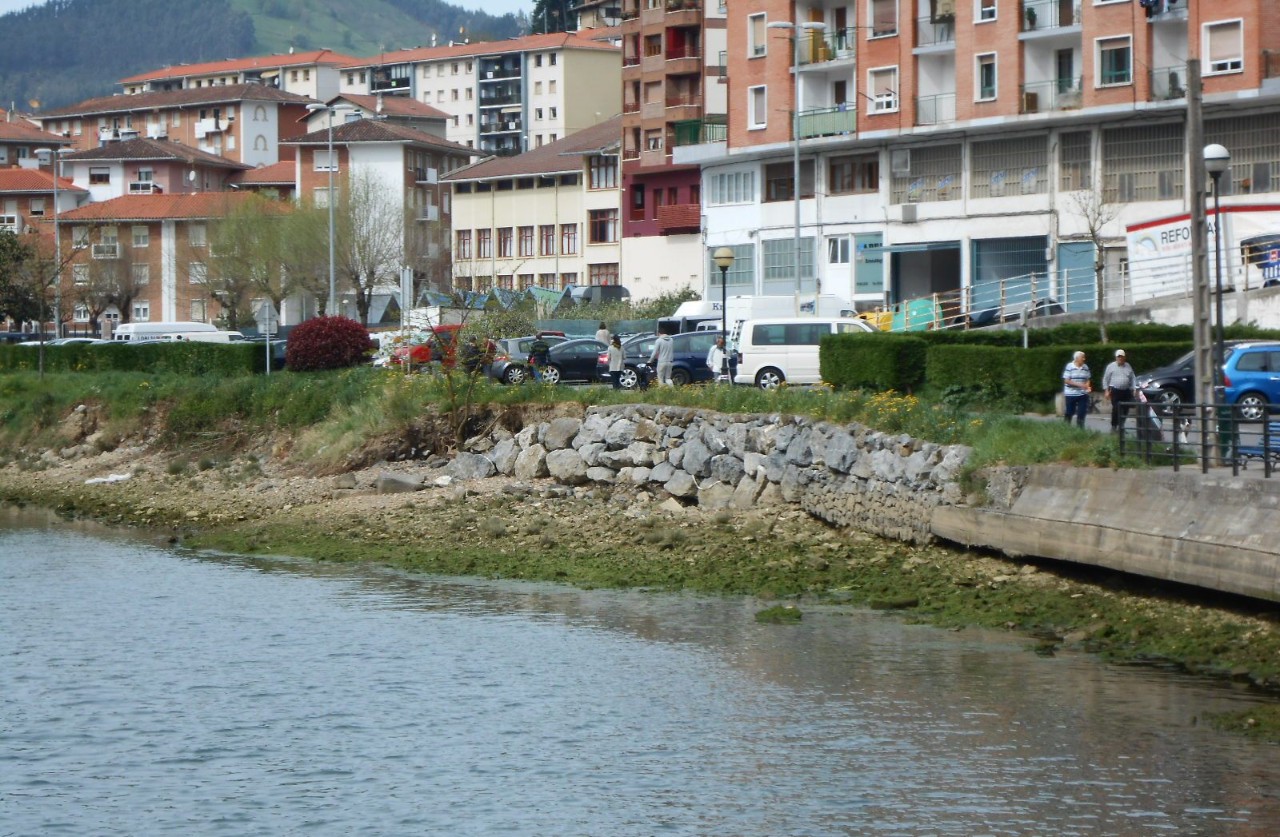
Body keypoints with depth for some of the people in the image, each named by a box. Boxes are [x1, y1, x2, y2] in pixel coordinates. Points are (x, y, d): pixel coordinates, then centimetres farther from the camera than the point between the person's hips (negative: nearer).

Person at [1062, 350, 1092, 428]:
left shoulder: (1085, 367, 5)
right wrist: (1079, 385, -19)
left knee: (1081, 413, 2)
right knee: (1069, 413, 5)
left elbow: (1087, 380, 12)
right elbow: (1066, 381, -12)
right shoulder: (1069, 367, -9)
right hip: (1071, 394, -4)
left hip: (1083, 394, 4)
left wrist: (1088, 387, -9)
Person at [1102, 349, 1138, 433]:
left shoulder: (1128, 367, 14)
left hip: (1126, 391, 4)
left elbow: (1133, 379, 16)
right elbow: (1105, 379, 4)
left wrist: (1134, 389, 6)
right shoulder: (1111, 366, 3)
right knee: (1116, 409, -12)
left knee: (1125, 410, 4)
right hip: (1115, 391, -4)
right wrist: (1106, 391, -3)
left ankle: (1121, 426, 16)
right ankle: (1113, 427, -4)